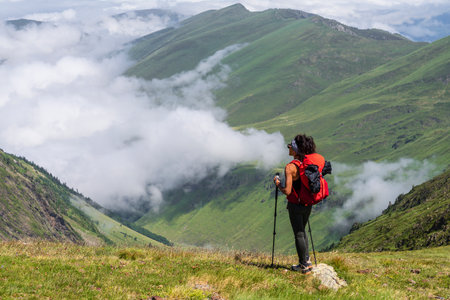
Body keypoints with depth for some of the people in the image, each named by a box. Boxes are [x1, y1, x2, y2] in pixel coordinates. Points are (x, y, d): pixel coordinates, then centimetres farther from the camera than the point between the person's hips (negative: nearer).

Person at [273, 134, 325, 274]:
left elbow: (287, 191, -24)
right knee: (302, 231, 22)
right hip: (308, 203, 7)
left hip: (296, 204, -7)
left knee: (298, 234, 3)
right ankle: (306, 260, 25)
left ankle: (305, 265, 8)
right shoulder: (310, 162, 0)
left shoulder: (290, 167, -21)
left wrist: (278, 184, -6)